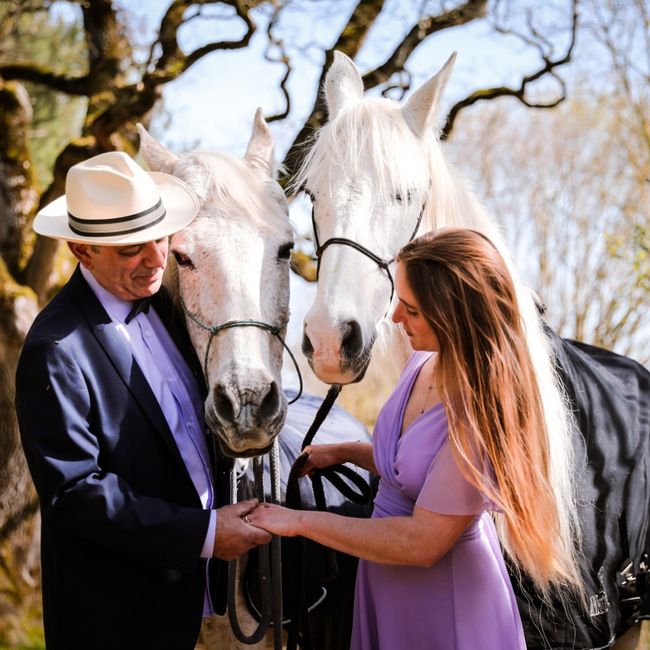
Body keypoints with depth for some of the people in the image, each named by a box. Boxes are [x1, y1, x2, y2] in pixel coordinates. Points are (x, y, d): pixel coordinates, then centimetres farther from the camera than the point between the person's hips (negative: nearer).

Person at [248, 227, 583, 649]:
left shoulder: (481, 413, -29)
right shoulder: (425, 363, -3)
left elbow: (423, 542, -27)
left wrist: (303, 521, -21)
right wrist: (344, 452, 1)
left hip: (444, 610, -8)